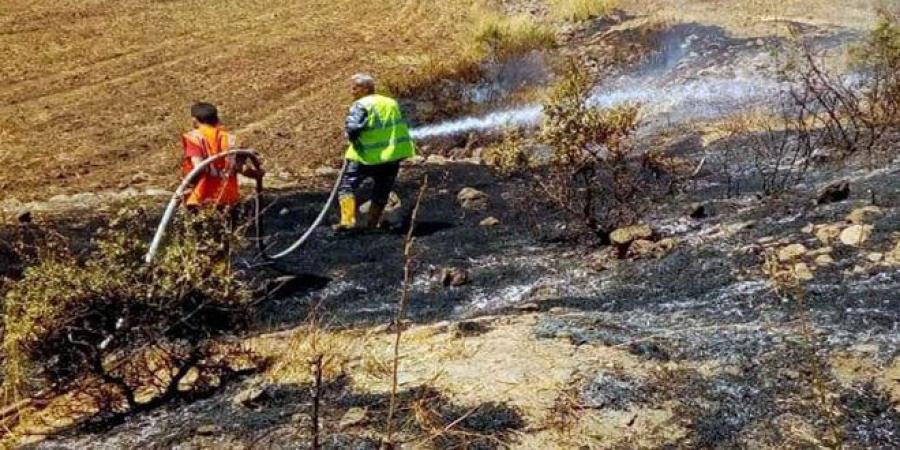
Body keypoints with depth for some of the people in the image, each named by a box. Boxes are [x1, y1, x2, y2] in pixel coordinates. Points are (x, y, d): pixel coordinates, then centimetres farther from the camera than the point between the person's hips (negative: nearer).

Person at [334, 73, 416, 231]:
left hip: (367, 155, -6)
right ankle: (372, 223, 20)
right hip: (392, 154, 6)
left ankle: (348, 219, -16)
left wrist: (352, 137, -2)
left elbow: (353, 128, -22)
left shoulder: (361, 105, -10)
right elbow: (402, 126, 17)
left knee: (347, 186, 0)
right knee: (382, 191, 18)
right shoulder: (391, 103, 12)